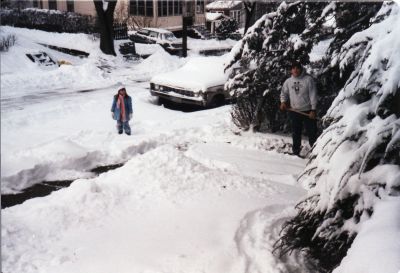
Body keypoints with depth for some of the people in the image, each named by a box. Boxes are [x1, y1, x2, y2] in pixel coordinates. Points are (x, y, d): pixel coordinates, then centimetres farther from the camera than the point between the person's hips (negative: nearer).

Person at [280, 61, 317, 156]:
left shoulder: (308, 79, -8)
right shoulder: (288, 81, 4)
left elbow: (313, 95, -9)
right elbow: (283, 93, 17)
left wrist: (313, 110, -13)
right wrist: (283, 102, -4)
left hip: (307, 111, -4)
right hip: (294, 111, 4)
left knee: (312, 133, -1)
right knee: (296, 134, 12)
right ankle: (296, 152, 22)